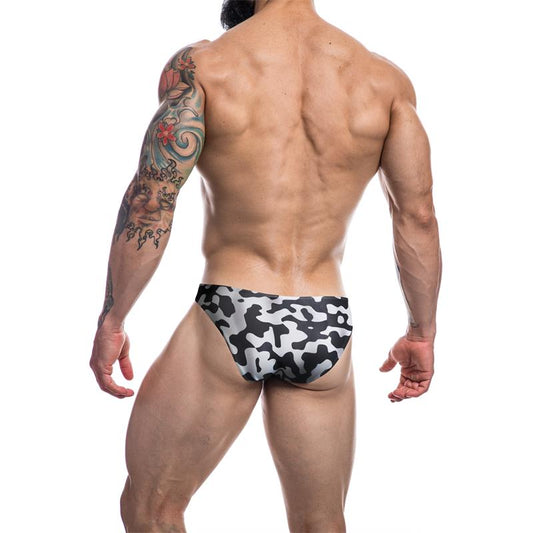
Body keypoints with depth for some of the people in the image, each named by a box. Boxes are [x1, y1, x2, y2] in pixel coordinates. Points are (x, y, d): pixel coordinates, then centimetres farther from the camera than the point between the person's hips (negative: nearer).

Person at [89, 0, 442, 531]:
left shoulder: (200, 65, -7)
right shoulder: (386, 80, 2)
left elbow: (149, 206, -11)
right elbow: (417, 217, 3)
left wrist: (110, 321, -2)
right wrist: (421, 333, 13)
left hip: (228, 319, -3)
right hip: (327, 332, 4)